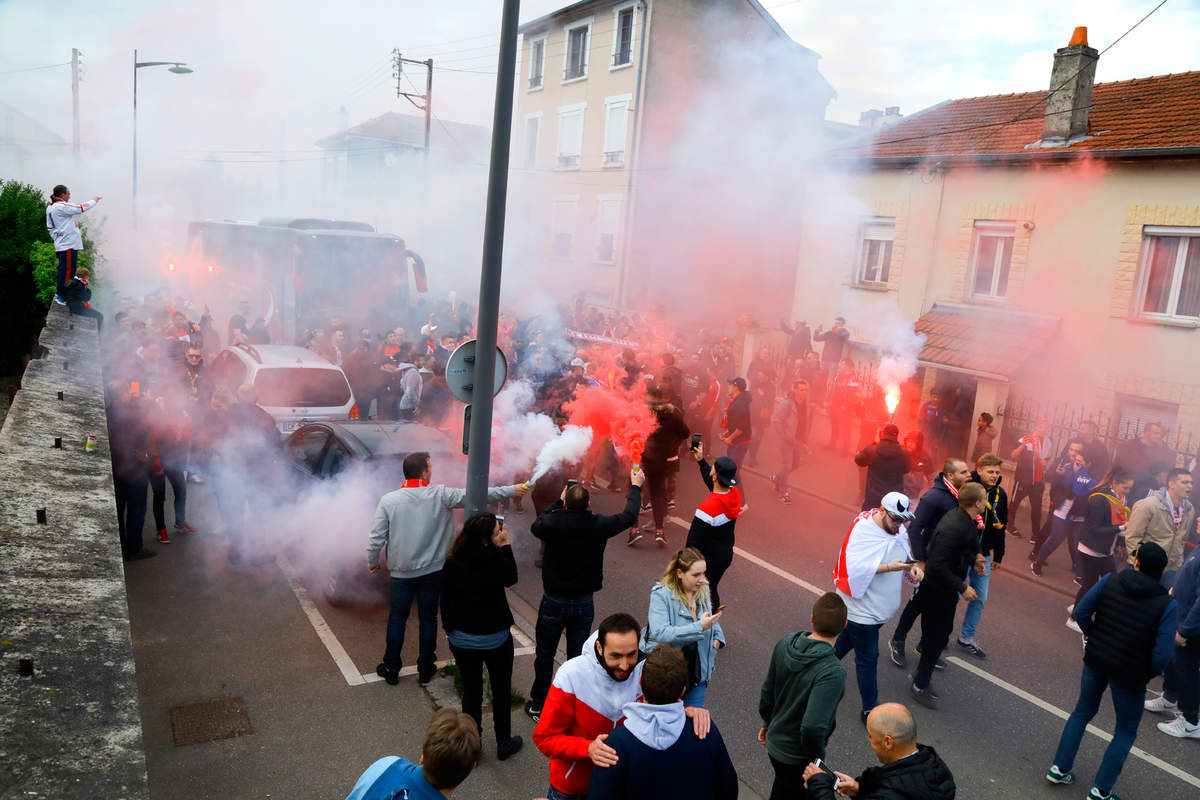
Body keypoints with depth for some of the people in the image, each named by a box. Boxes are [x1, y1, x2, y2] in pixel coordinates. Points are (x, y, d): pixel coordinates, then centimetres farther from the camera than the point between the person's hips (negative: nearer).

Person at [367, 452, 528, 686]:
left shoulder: (389, 500, -10)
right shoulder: (440, 495, -12)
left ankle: (391, 669, 26)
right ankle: (425, 669, 25)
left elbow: (376, 538, -7)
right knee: (428, 618, 15)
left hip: (402, 572, 0)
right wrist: (512, 490, -2)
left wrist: (372, 563, 12)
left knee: (397, 619, 15)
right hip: (433, 570, 0)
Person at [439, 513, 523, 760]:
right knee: (501, 691, 17)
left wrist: (449, 629, 15)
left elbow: (446, 600, 1)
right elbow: (511, 578, -5)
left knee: (471, 692, 17)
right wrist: (505, 546, -8)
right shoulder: (494, 562, -26)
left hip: (461, 640, 4)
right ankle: (504, 743, 30)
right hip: (494, 638, -3)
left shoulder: (451, 564, -10)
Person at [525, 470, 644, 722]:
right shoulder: (598, 525, -15)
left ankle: (538, 705, 27)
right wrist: (635, 487, 19)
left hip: (553, 601, -1)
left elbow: (535, 525, 7)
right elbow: (629, 516, 3)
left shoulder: (553, 524, -18)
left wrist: (558, 502, 15)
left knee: (544, 654, 15)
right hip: (584, 602, 1)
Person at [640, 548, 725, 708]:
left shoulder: (703, 589, 1)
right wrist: (700, 627, -34)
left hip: (697, 671, 5)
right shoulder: (661, 595, -18)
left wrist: (717, 636, 1)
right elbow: (660, 633, -31)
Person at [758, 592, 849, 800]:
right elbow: (812, 728, -37)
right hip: (798, 757, -5)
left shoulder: (784, 644, -14)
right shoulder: (832, 673, -34)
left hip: (775, 743, 5)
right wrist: (817, 758, -16)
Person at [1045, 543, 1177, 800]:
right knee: (1126, 731, 18)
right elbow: (1161, 655, -19)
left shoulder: (1111, 581, -8)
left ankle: (1059, 768, 29)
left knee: (1083, 710, 25)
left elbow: (1080, 612, -5)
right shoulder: (1168, 605, -16)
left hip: (1095, 660, 3)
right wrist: (1148, 675, 1)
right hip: (1129, 674, -3)